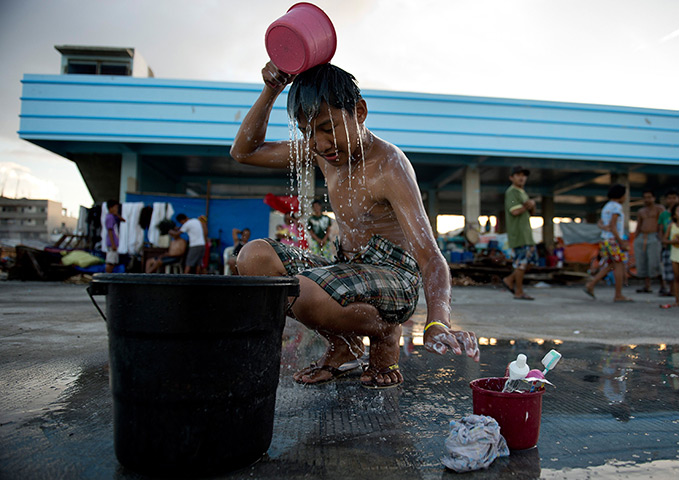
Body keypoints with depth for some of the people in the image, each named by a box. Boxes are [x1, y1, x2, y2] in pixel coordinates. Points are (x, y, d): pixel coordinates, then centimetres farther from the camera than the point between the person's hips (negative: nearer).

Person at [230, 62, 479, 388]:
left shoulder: (389, 166, -18)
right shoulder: (321, 150, 3)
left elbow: (429, 256, -28)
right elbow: (243, 152, 10)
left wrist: (437, 324, -46)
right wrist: (270, 91, -5)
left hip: (395, 281, -7)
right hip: (348, 274, 7)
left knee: (299, 291, -34)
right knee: (254, 256, -13)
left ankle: (385, 335, -2)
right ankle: (342, 345, 2)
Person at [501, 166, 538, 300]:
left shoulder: (522, 193, 20)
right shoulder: (511, 192, -9)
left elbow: (532, 212, 20)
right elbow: (515, 211, -22)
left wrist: (532, 204, -2)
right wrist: (528, 205, -6)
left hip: (525, 232, 9)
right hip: (517, 232, -9)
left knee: (532, 259, 10)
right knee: (522, 261, -7)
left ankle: (509, 280, 15)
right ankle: (519, 292, 1)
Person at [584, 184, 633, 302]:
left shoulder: (606, 207, 18)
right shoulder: (616, 207, -12)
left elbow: (600, 223, 9)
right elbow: (612, 226, -18)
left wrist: (604, 227, -13)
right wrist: (621, 242, -16)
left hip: (606, 239, 9)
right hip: (613, 240, -9)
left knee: (610, 266, 12)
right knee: (619, 266, -3)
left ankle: (591, 285, 2)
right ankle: (618, 295, 0)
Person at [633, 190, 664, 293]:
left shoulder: (660, 208, 1)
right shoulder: (641, 211, 16)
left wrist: (661, 239, -20)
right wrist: (635, 244, 10)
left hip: (654, 239, -5)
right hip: (641, 239, 6)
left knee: (655, 264, -14)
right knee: (643, 264, 2)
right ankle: (647, 287, 7)